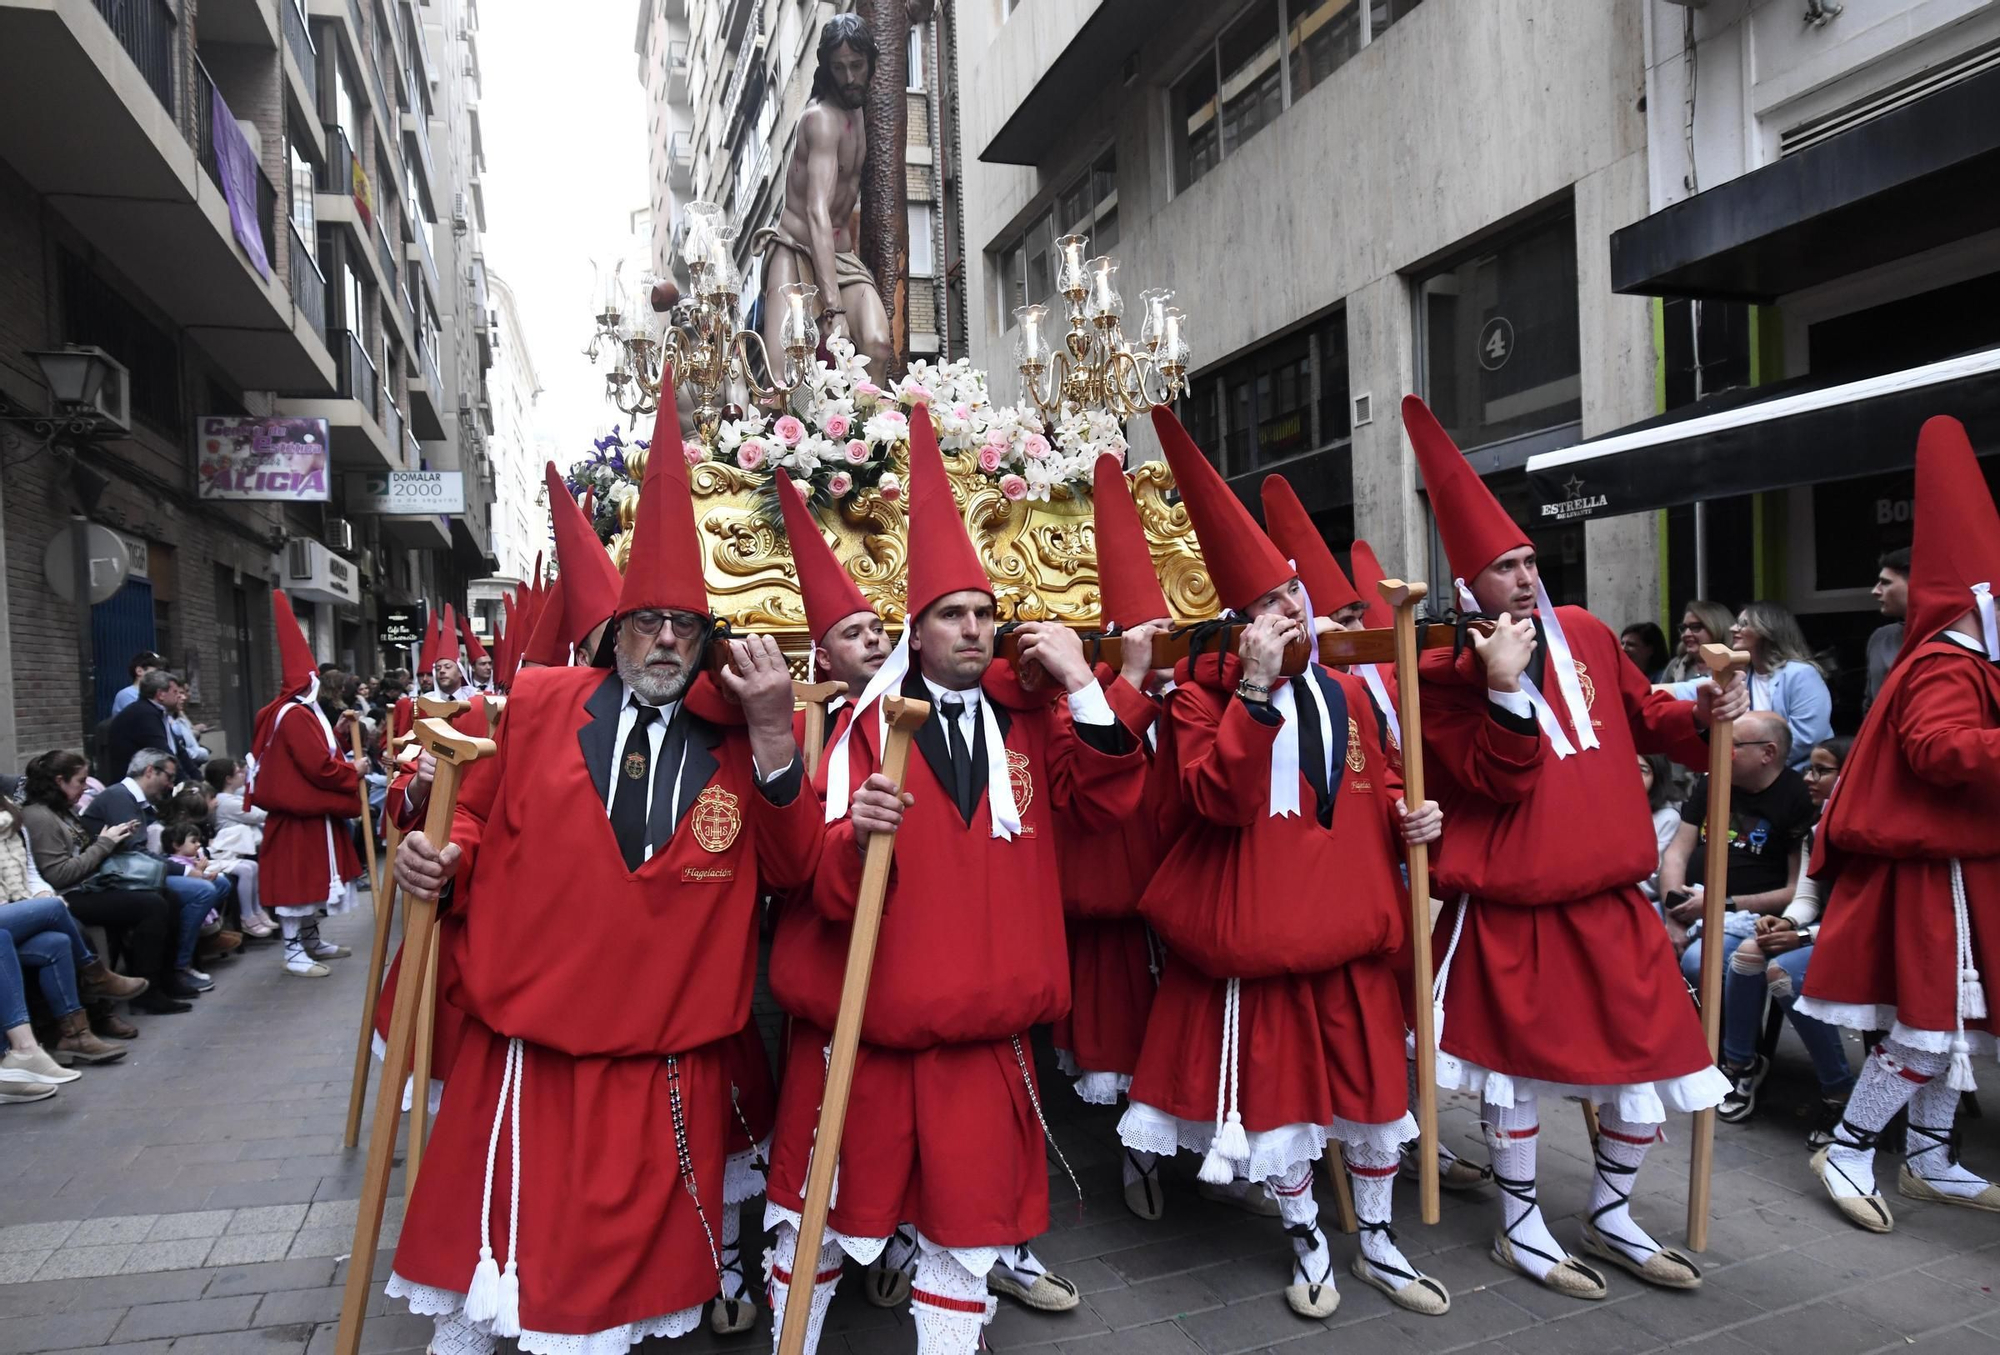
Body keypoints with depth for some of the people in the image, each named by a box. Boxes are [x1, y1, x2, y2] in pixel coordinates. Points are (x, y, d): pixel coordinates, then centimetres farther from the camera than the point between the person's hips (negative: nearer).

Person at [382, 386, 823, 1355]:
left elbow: (789, 871, -8)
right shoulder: (538, 705, 1)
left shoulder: (737, 735, -1)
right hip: (520, 1053, 1)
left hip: (664, 1071, 0)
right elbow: (478, 818, 12)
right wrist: (440, 858, -9)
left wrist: (773, 737, -17)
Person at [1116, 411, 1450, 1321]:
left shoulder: (1343, 690, 8)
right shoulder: (1206, 691, -9)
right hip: (1258, 928, -4)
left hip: (1349, 923, 5)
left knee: (1372, 1082, 14)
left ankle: (1377, 1241, 37)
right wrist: (1254, 688, -28)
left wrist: (1408, 818, -2)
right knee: (1276, 1089, 9)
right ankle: (1308, 1242, 33)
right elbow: (1221, 796, -24)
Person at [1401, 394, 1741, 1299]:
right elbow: (1499, 781, -19)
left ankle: (1610, 1218, 33)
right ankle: (1520, 1227, 27)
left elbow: (1644, 718, 18)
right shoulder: (1447, 674, -12)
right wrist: (1504, 688, -29)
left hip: (1605, 896, 6)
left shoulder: (1585, 635, 6)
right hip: (1508, 907, -6)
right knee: (1516, 1066, 6)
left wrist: (1704, 716, 0)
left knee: (1652, 1061, 10)